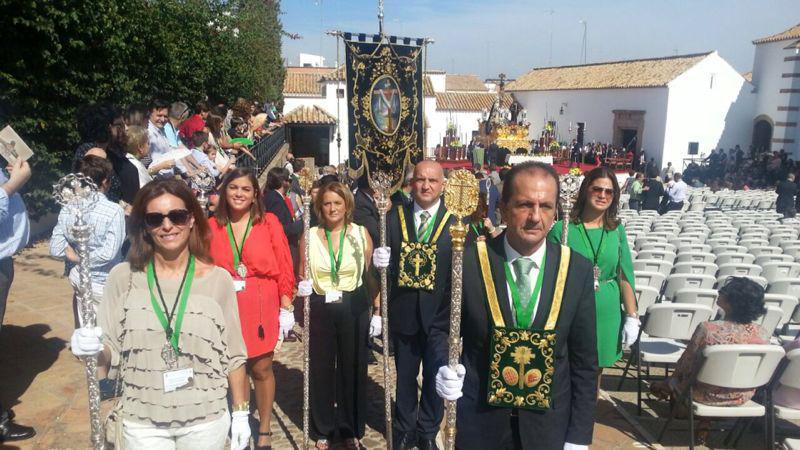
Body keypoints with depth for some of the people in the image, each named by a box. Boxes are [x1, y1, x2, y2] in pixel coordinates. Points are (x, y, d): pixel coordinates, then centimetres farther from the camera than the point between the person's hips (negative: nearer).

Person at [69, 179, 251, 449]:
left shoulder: (217, 279, -7)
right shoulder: (123, 277, -5)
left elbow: (233, 355, -1)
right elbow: (111, 351, 2)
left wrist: (241, 413, 3)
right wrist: (93, 347, -19)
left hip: (206, 421, 0)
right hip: (141, 423, 1)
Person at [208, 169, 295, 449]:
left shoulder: (269, 222, -1)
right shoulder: (212, 226, 3)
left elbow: (284, 267, -1)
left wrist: (286, 308, -4)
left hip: (262, 308, -1)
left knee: (261, 369, 6)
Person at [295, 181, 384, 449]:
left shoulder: (361, 234, -2)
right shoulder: (309, 237, 0)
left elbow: (371, 276, 1)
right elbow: (301, 277, 9)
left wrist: (377, 312, -3)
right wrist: (302, 288, -13)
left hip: (354, 310, 0)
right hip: (320, 311, 1)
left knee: (353, 368, 9)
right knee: (321, 369, 10)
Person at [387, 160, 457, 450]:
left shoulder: (457, 221, -7)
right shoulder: (394, 217, 1)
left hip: (440, 314, -2)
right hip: (403, 313, 2)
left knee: (435, 377, 14)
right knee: (404, 377, 18)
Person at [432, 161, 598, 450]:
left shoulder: (578, 269, -8)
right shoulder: (468, 261, -13)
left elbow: (584, 360, -2)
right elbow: (442, 329, 1)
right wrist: (446, 367, -18)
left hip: (548, 426, 1)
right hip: (480, 423, -1)